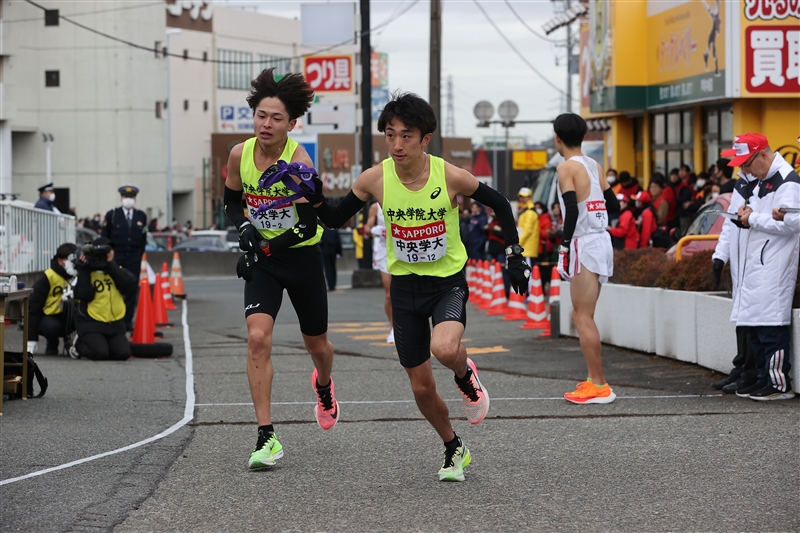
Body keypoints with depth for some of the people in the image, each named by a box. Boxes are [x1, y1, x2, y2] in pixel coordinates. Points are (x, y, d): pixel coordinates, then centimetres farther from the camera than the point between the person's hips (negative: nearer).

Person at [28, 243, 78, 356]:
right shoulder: (47, 278, -15)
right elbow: (33, 306, -13)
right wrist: (32, 339, -17)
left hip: (67, 318, 3)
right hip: (46, 317, -3)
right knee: (52, 326, -38)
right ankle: (52, 346, -1)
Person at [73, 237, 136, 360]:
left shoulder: (118, 270, 8)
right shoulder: (87, 271, -2)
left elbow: (128, 283, -14)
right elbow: (84, 295, -18)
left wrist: (109, 265, -16)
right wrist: (84, 270, -18)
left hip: (115, 324, 4)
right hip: (91, 323, -4)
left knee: (122, 353, -14)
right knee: (100, 353, -23)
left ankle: (105, 343, 18)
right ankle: (80, 345, 10)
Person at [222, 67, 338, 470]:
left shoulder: (298, 161, -20)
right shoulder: (240, 154, -8)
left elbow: (308, 228, -20)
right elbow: (231, 200, 10)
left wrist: (265, 248, -23)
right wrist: (245, 229, -9)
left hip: (301, 257, -2)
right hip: (261, 259, 2)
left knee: (315, 344, 15)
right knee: (257, 338, -19)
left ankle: (323, 385, 54)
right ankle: (266, 437, -16)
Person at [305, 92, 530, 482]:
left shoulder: (450, 177, -17)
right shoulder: (375, 179, -12)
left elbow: (499, 205, -1)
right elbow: (335, 219, 0)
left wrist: (514, 255, -5)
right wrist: (316, 200, -20)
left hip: (448, 279, -3)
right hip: (405, 285, 3)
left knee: (444, 348, -33)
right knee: (421, 385, 7)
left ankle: (466, 377, 5)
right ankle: (454, 449, 33)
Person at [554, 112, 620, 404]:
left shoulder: (567, 167, -10)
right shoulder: (595, 166, 13)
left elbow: (572, 209, -20)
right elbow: (614, 205, 15)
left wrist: (565, 245, -17)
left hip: (583, 243, -9)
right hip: (601, 239, 9)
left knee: (584, 317, -5)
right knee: (581, 315, 17)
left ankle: (599, 386, -5)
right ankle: (593, 378, 19)